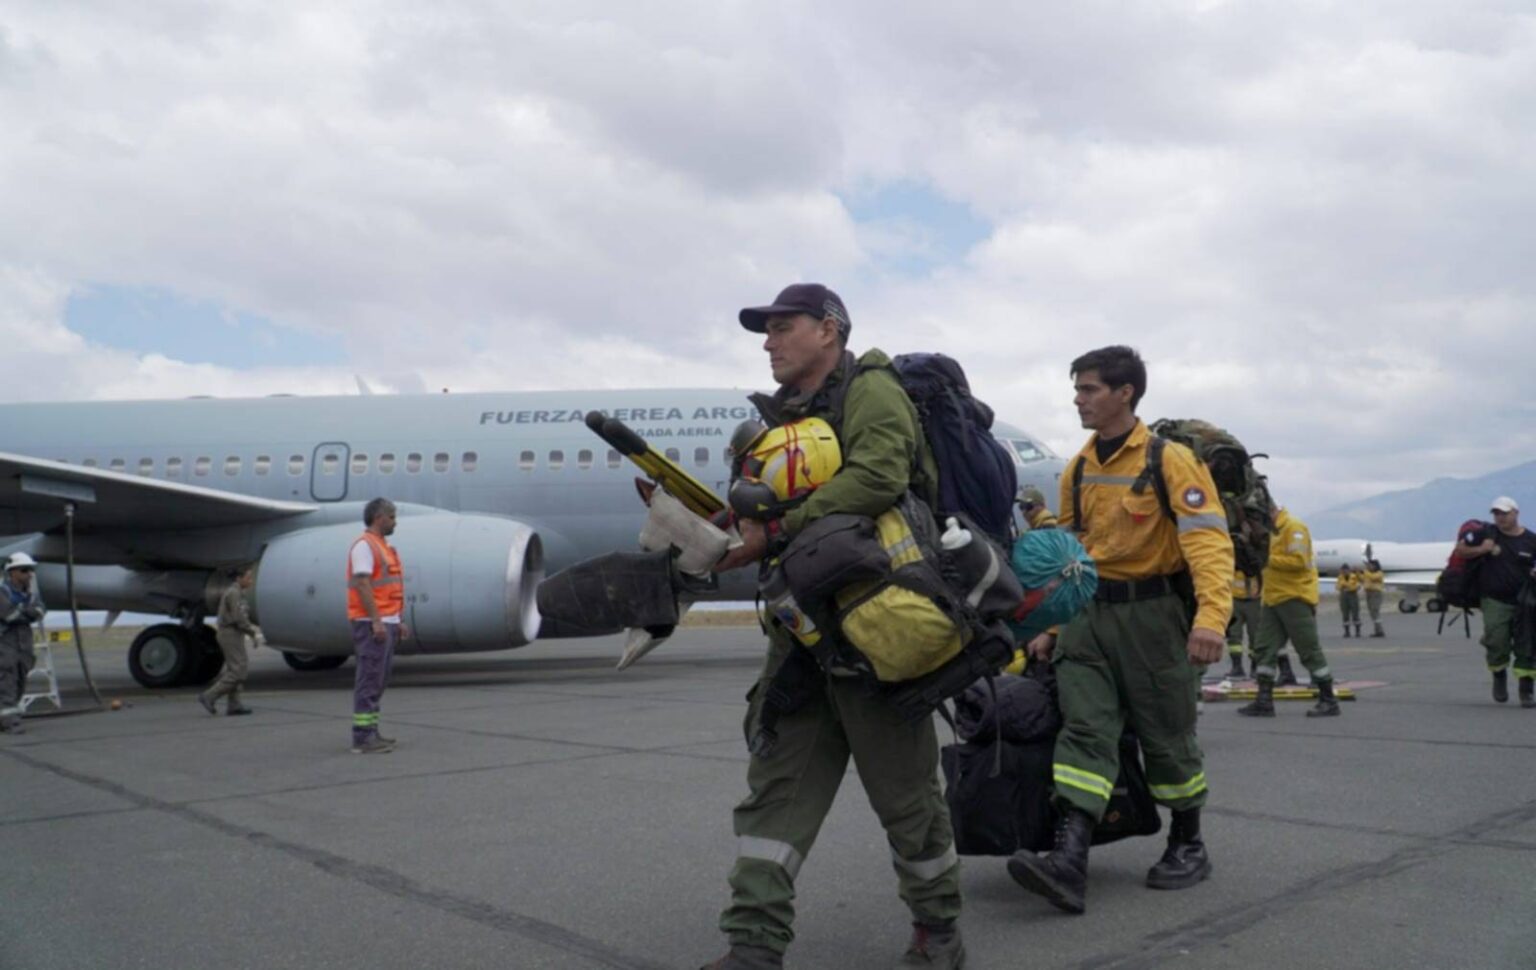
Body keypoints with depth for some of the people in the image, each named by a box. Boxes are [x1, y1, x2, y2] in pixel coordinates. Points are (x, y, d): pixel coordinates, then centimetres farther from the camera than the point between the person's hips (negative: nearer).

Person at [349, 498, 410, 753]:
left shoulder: (382, 547, 20)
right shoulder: (364, 545, -10)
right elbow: (362, 584, -19)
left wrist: (398, 621, 19)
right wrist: (376, 620, -24)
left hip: (386, 622, 10)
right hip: (371, 624, -10)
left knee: (378, 680, 11)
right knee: (369, 679, -9)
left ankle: (371, 732, 17)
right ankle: (362, 737, -8)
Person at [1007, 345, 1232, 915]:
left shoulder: (1170, 461, -9)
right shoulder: (1077, 470, 10)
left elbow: (1209, 540, -18)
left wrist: (1211, 615, -31)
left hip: (1153, 612, -5)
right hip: (1090, 613, 5)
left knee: (1167, 737, 8)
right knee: (1085, 729, -7)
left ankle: (1188, 847, 28)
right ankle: (1069, 859, -15)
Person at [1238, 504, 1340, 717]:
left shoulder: (1294, 527, -11)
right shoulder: (1270, 531, 17)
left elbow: (1298, 561, -21)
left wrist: (1267, 560, -20)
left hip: (1295, 600, -9)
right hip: (1273, 600, 9)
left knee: (1310, 650, -3)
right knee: (1264, 650, 4)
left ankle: (1329, 701, 6)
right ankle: (1264, 701, 5)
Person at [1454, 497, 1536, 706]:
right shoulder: (1486, 535, 1)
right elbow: (1459, 549, 5)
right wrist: (1482, 550, -9)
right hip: (1494, 602, -1)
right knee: (1497, 644, -7)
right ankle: (1499, 677, 22)